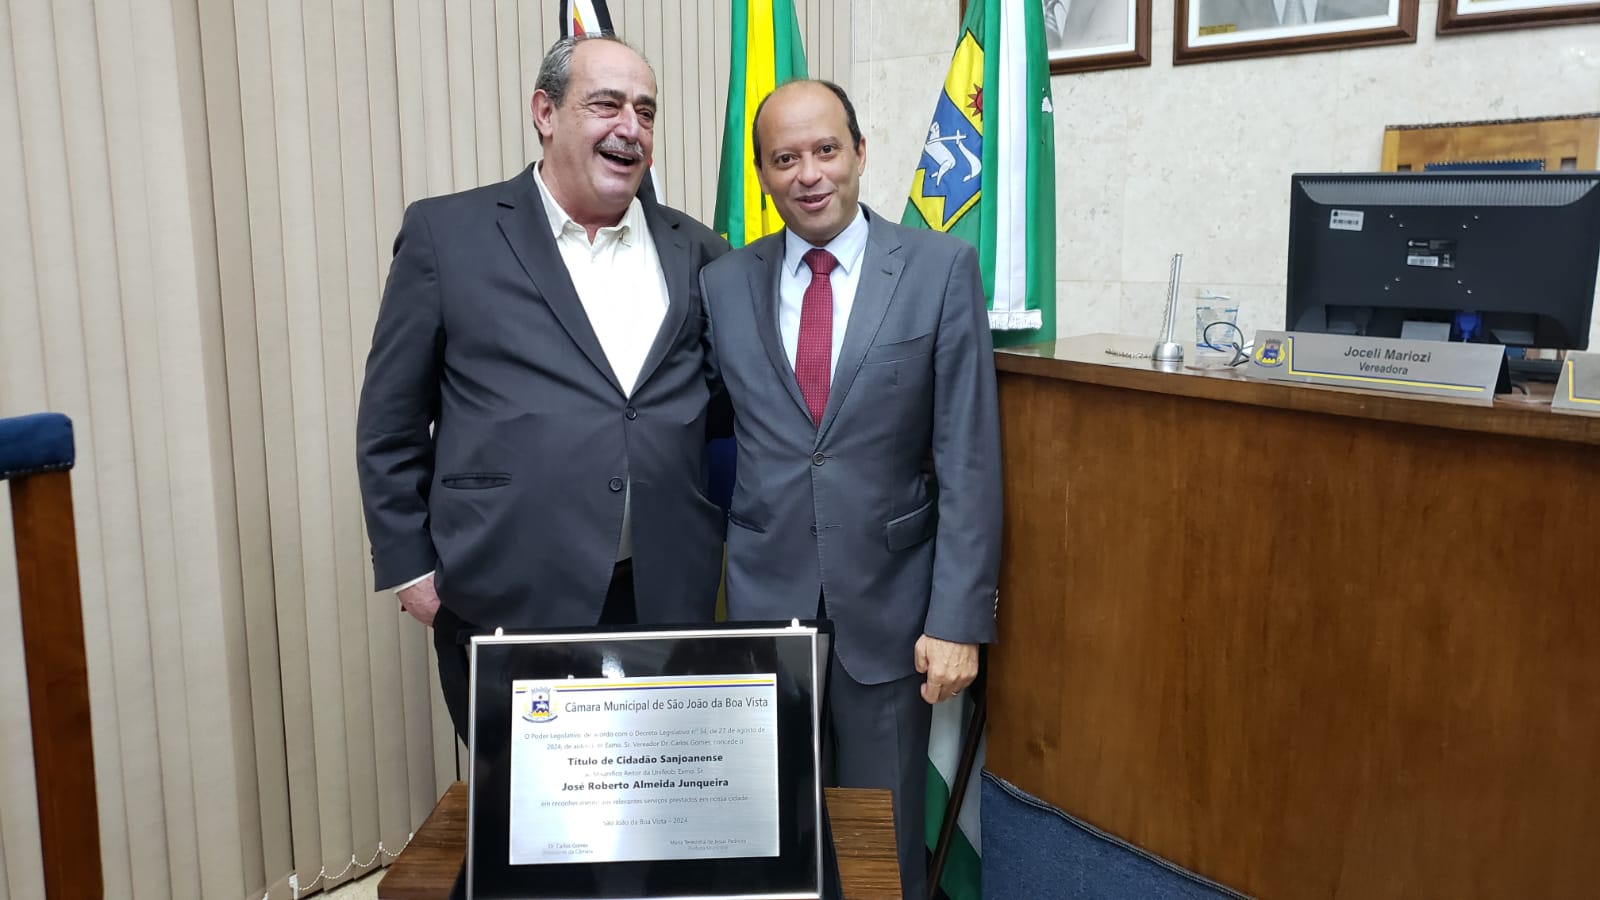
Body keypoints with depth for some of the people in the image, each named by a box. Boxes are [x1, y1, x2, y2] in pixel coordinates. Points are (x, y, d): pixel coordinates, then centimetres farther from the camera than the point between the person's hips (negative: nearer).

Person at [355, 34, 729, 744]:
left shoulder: (696, 252, 9)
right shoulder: (446, 233, 1)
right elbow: (390, 422, 3)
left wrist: (715, 555, 5)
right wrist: (412, 570, 0)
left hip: (666, 601, 3)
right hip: (505, 602, -2)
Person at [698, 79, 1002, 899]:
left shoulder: (941, 268, -4)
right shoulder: (723, 284, 3)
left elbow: (968, 457, -6)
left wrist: (959, 616, -10)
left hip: (889, 602, -1)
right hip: (764, 598, 2)